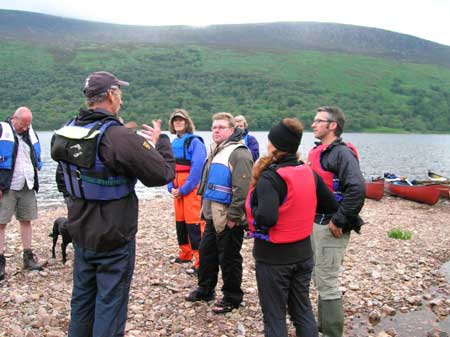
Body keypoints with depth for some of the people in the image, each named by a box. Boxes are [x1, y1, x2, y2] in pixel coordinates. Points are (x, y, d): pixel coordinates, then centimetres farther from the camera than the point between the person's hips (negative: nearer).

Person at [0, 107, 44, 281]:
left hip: (27, 187, 5)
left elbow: (37, 156, 25)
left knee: (26, 221, 11)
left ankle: (28, 258, 20)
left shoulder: (30, 133, 11)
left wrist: (36, 167, 10)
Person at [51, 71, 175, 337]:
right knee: (110, 303, 6)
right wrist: (161, 140, -1)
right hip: (114, 238, -7)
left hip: (80, 233, 7)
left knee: (82, 298, 20)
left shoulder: (69, 131, -1)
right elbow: (164, 173, -19)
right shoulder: (119, 137, -24)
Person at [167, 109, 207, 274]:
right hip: (178, 190, 8)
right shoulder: (174, 143, 13)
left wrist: (184, 189, -16)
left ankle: (200, 261, -5)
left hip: (192, 189, -8)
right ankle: (185, 253, 31)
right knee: (180, 221, 15)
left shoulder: (195, 141, -10)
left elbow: (197, 168, -17)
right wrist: (171, 187, 2)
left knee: (194, 223, -10)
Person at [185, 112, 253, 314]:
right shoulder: (216, 151, 15)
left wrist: (233, 216, -23)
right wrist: (205, 208, 20)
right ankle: (205, 289, 36)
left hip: (229, 218, -9)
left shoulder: (239, 153, -16)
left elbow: (242, 189, -23)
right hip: (212, 215, 9)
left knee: (229, 258, 3)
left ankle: (232, 298, 18)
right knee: (206, 251, 19)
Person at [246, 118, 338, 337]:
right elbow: (331, 206, 8)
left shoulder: (270, 177, -21)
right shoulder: (309, 172, 0)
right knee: (303, 310, 20)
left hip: (273, 257, -6)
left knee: (274, 315, 9)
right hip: (303, 253, 6)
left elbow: (267, 218, -34)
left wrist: (252, 209, -14)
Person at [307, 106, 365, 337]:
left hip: (330, 227, -9)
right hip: (316, 224, 9)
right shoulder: (318, 152, 13)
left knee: (327, 282, -2)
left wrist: (338, 220, -24)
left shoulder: (342, 153, -16)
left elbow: (357, 189, -28)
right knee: (321, 279, 20)